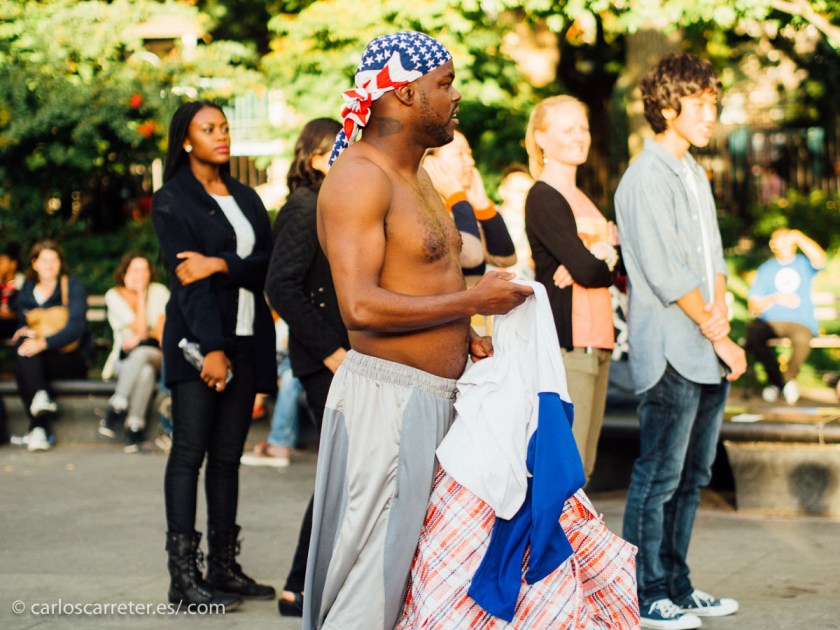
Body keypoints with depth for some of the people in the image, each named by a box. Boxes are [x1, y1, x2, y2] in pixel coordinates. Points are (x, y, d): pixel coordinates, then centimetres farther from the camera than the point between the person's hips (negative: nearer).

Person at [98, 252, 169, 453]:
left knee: (140, 353, -37)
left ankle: (116, 408, -34)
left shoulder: (159, 291, 6)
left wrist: (140, 340, -23)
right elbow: (140, 329, -10)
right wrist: (140, 294, -9)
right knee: (145, 371, -37)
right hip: (124, 360, -1)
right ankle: (135, 426, -35)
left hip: (156, 356, 1)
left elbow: (162, 327, -6)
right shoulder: (114, 296, 0)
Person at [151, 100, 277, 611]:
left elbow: (269, 261, 5)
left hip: (246, 339, 6)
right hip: (198, 341, -5)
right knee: (190, 452, -6)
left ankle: (224, 568, 10)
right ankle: (184, 576, -5)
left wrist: (221, 265, -14)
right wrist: (211, 348, -17)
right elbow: (186, 277, -10)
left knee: (228, 457, 6)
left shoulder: (246, 198, 16)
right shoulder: (173, 201, -1)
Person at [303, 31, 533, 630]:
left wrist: (463, 333, 9)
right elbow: (360, 306, -24)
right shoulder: (359, 178, -14)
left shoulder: (416, 177, 18)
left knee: (416, 572, 14)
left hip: (435, 396, 10)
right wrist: (472, 300, -17)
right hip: (386, 396, -10)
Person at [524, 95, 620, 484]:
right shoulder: (544, 198, -7)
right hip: (566, 345, -9)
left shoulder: (582, 199, 20)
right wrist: (603, 258, 5)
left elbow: (612, 270, 9)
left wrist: (594, 261, -11)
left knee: (582, 467, 10)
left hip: (596, 343, 9)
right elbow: (588, 271, -15)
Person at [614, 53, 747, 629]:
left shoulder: (695, 175, 18)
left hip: (709, 354, 9)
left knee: (692, 475, 13)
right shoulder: (647, 178, -11)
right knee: (659, 476, -4)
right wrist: (720, 340, -10)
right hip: (671, 352, -9)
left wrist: (720, 311, -4)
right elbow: (667, 275, -15)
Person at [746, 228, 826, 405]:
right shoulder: (766, 269, 15)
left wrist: (798, 237, -16)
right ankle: (777, 378, -12)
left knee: (802, 338, -37)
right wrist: (776, 298, -8)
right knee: (751, 332, -32)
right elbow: (753, 306, 8)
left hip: (800, 322, -2)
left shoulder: (804, 264, 12)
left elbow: (820, 258, -14)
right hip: (769, 322, 2)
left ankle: (788, 377, -7)